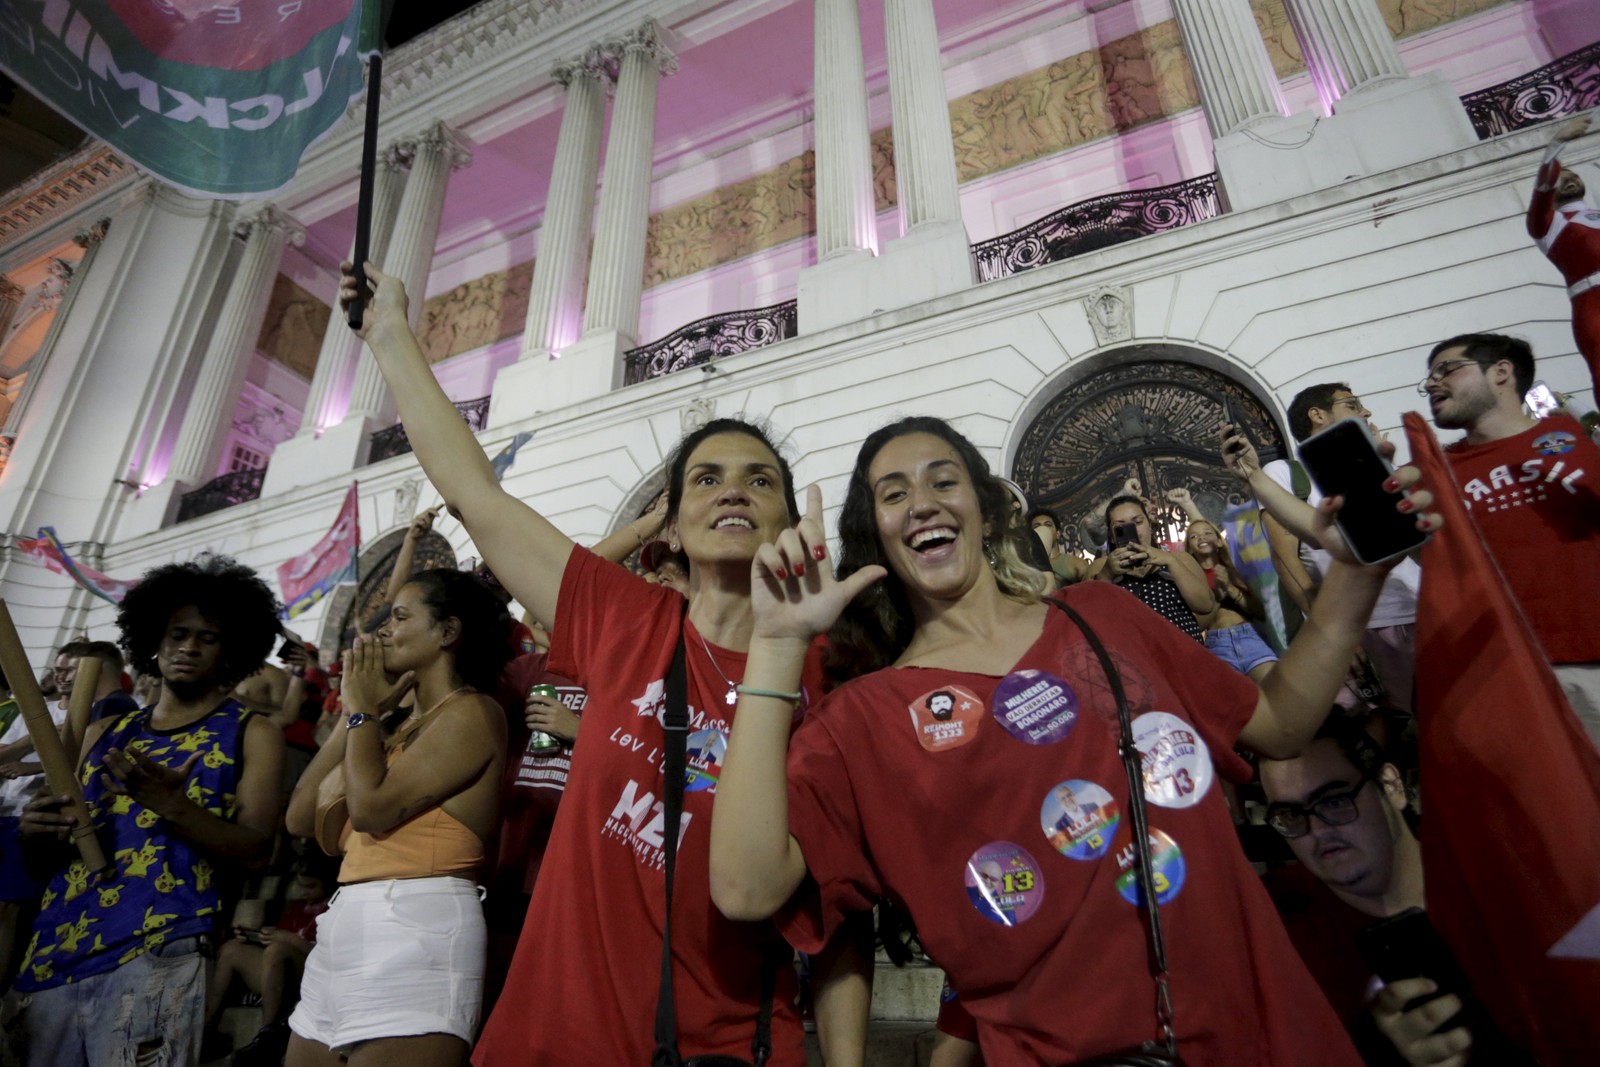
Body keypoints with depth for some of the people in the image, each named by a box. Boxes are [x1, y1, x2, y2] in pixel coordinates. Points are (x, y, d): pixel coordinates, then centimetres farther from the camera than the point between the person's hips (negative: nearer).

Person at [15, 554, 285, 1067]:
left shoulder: (251, 733, 1)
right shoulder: (104, 733, 16)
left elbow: (256, 848, -9)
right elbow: (53, 858, 20)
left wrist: (173, 806, -22)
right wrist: (40, 834, -3)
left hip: (157, 953, -5)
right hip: (54, 951, 5)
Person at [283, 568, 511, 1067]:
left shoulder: (472, 712, -9)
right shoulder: (407, 725, 17)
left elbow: (372, 808, -17)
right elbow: (302, 818, 15)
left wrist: (362, 709, -3)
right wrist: (357, 713, 12)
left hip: (414, 927, -9)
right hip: (347, 928, 9)